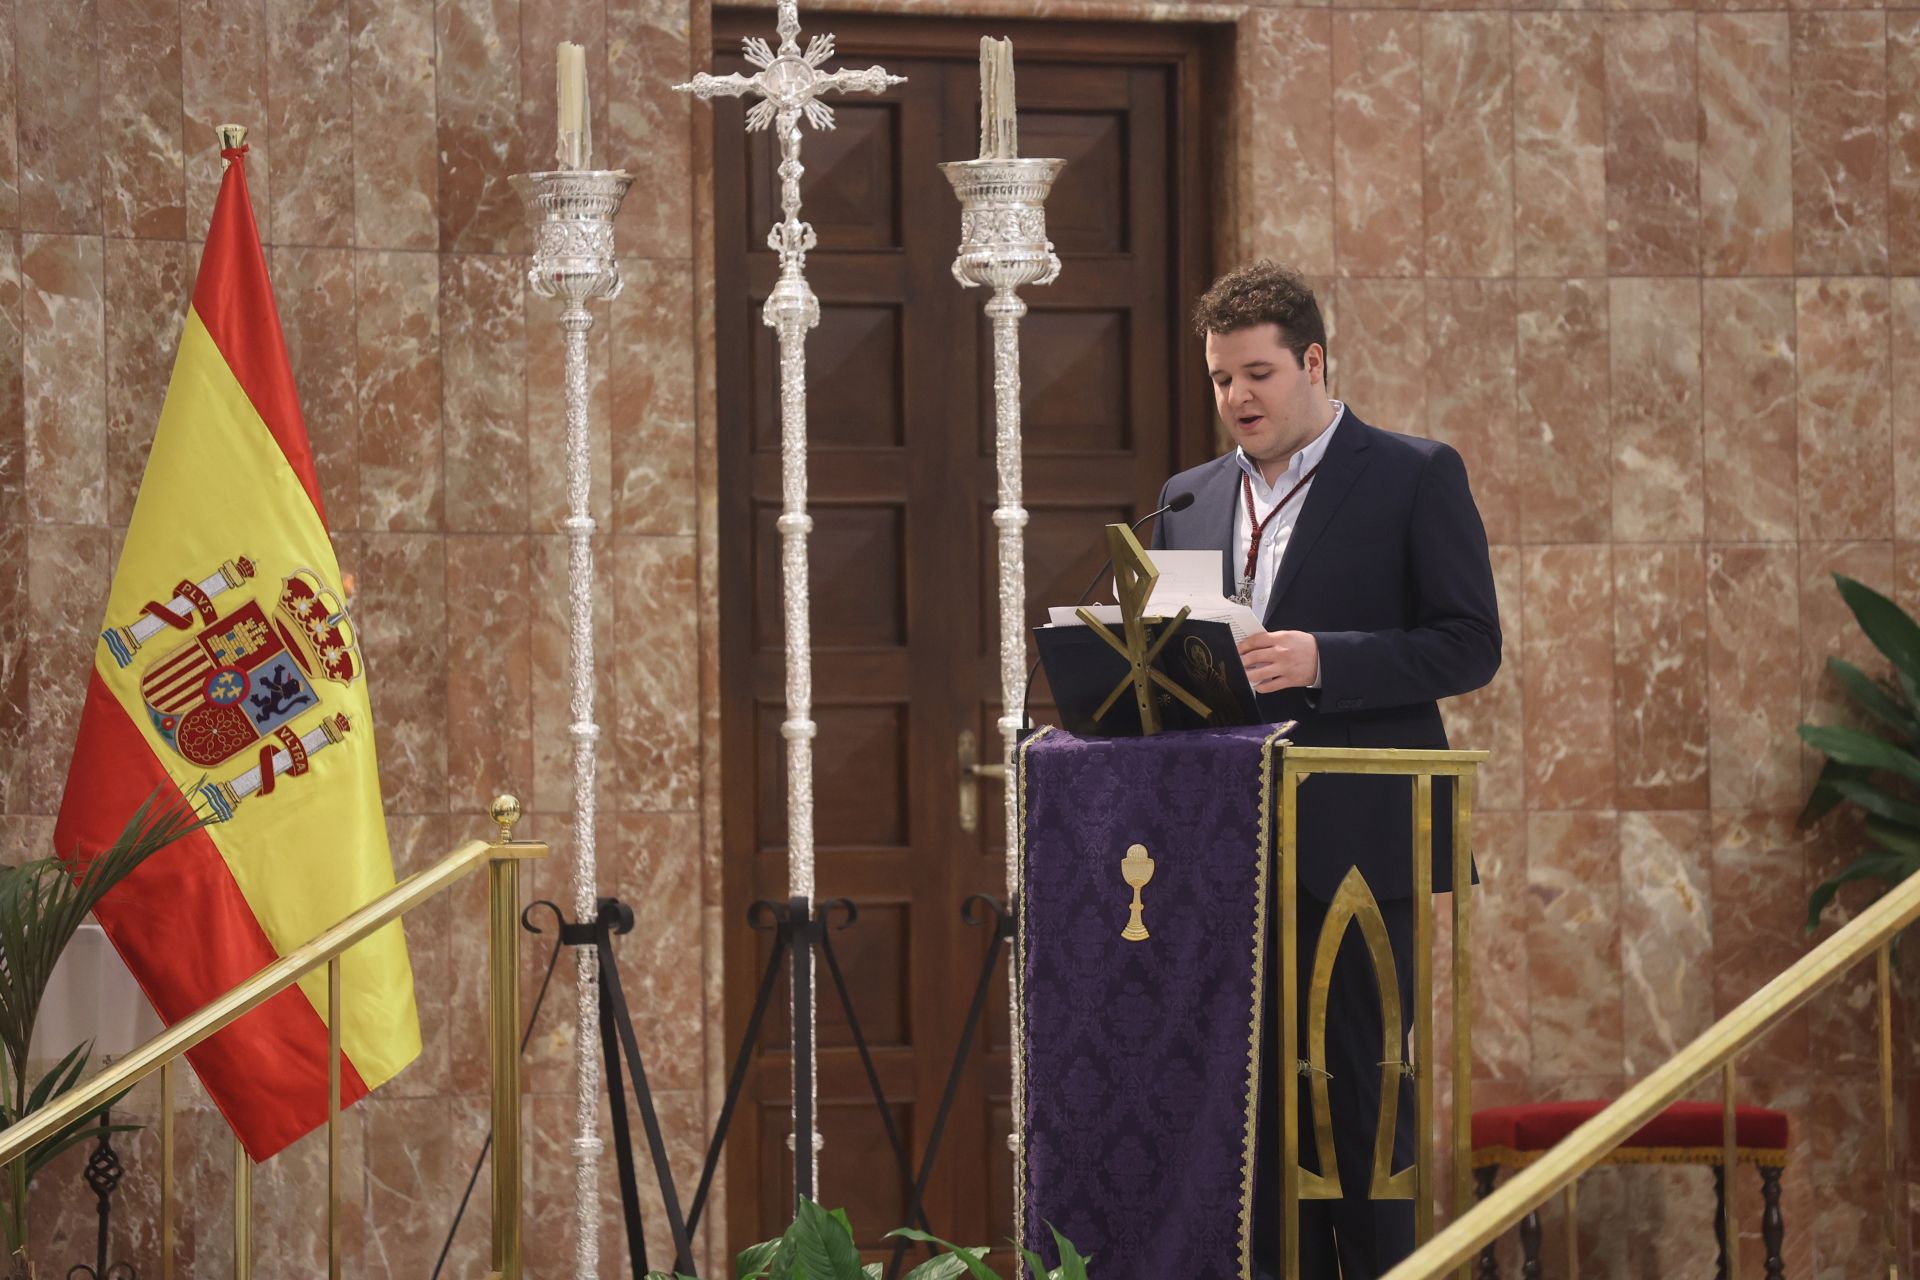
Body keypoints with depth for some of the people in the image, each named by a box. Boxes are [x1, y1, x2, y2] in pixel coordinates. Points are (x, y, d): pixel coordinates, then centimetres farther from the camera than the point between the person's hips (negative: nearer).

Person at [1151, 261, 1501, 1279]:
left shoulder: (1416, 479, 0)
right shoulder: (1188, 499, 16)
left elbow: (1469, 645, -7)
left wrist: (1322, 660, -19)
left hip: (1357, 842, -5)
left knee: (1363, 1088, -3)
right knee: (1258, 1089, 4)